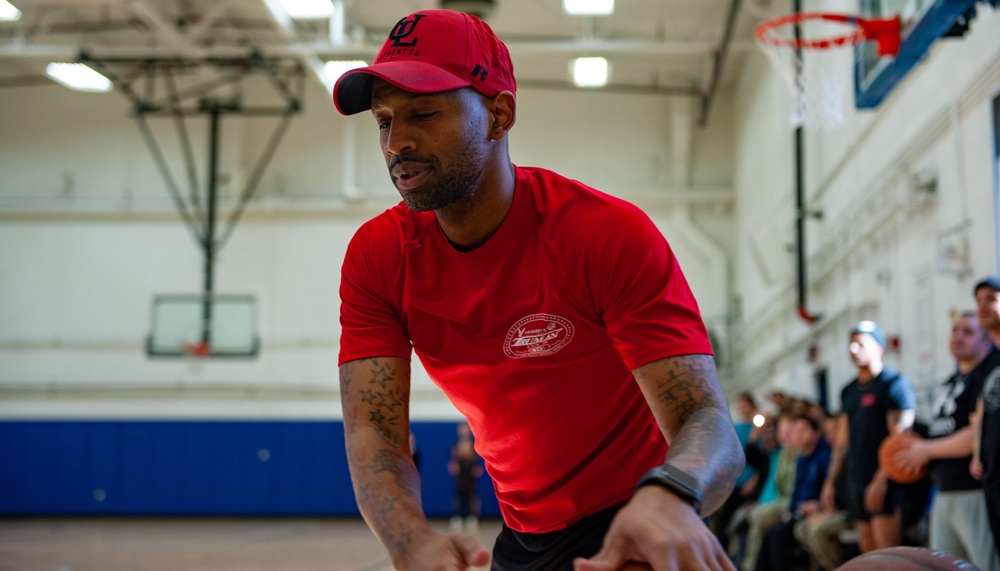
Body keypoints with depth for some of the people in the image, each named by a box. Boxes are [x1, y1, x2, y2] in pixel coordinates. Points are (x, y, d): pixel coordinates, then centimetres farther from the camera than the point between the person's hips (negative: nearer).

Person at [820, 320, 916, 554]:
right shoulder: (849, 391, 18)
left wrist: (881, 481, -20)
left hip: (884, 483, -7)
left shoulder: (894, 383, -6)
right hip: (856, 482, 8)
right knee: (867, 552, 7)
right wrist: (830, 481, 15)